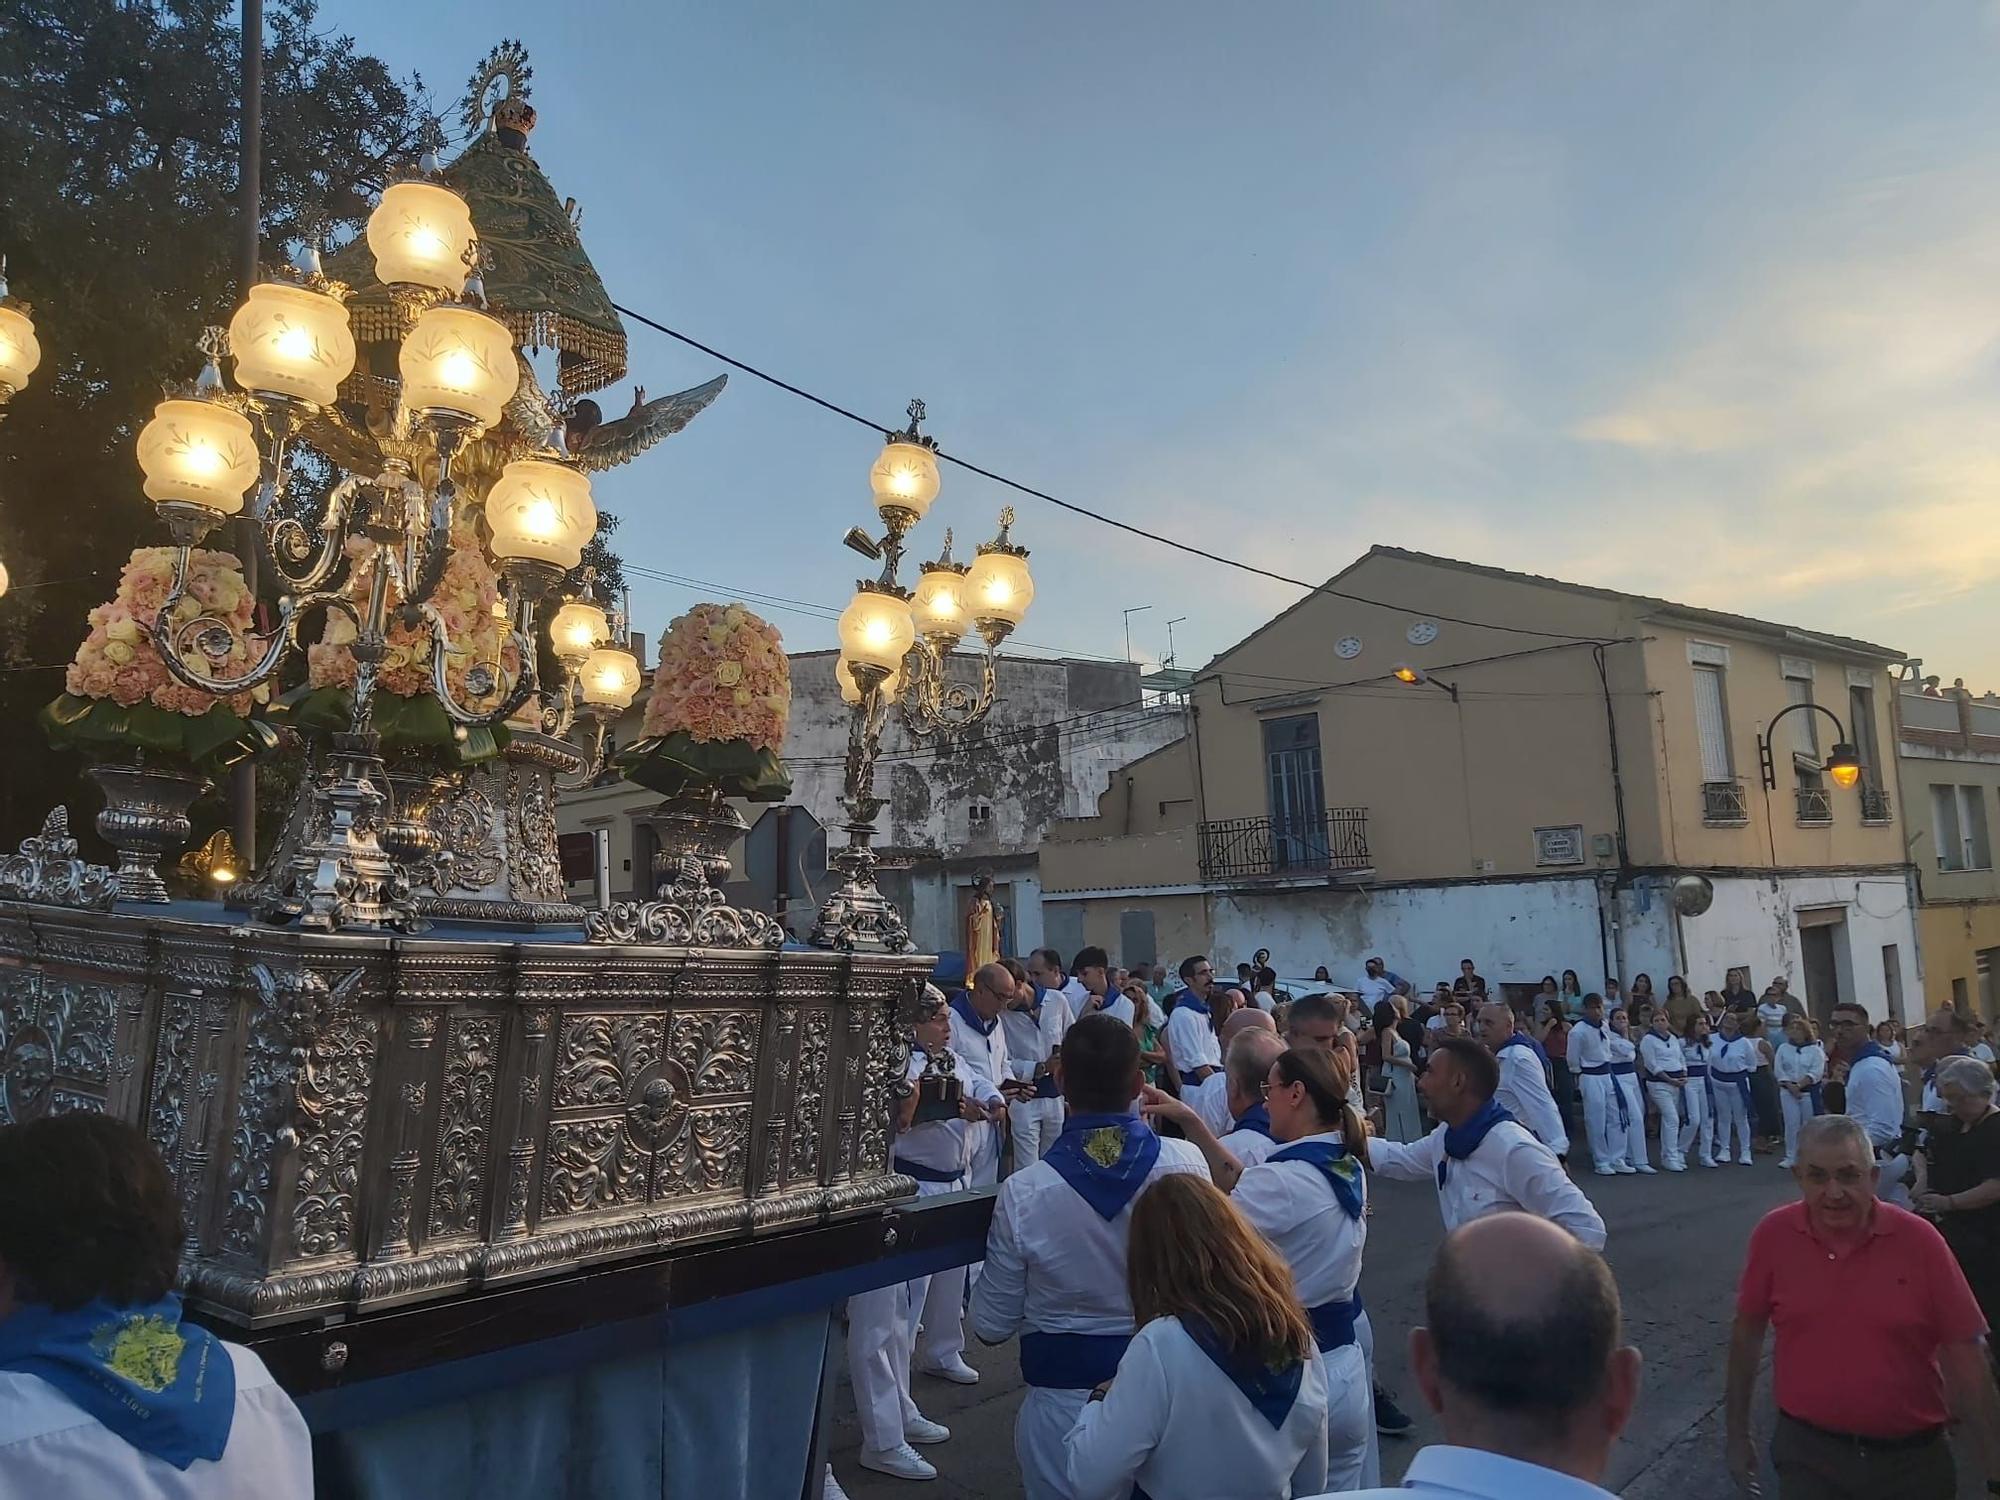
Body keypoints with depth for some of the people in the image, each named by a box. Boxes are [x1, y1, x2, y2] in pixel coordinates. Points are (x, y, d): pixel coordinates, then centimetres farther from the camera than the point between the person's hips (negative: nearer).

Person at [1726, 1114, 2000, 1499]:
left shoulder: (1919, 1240, -13)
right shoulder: (1773, 1234, -10)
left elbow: (1964, 1352, -7)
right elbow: (1748, 1332, 0)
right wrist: (1737, 1432, 6)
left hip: (1910, 1457, 1)